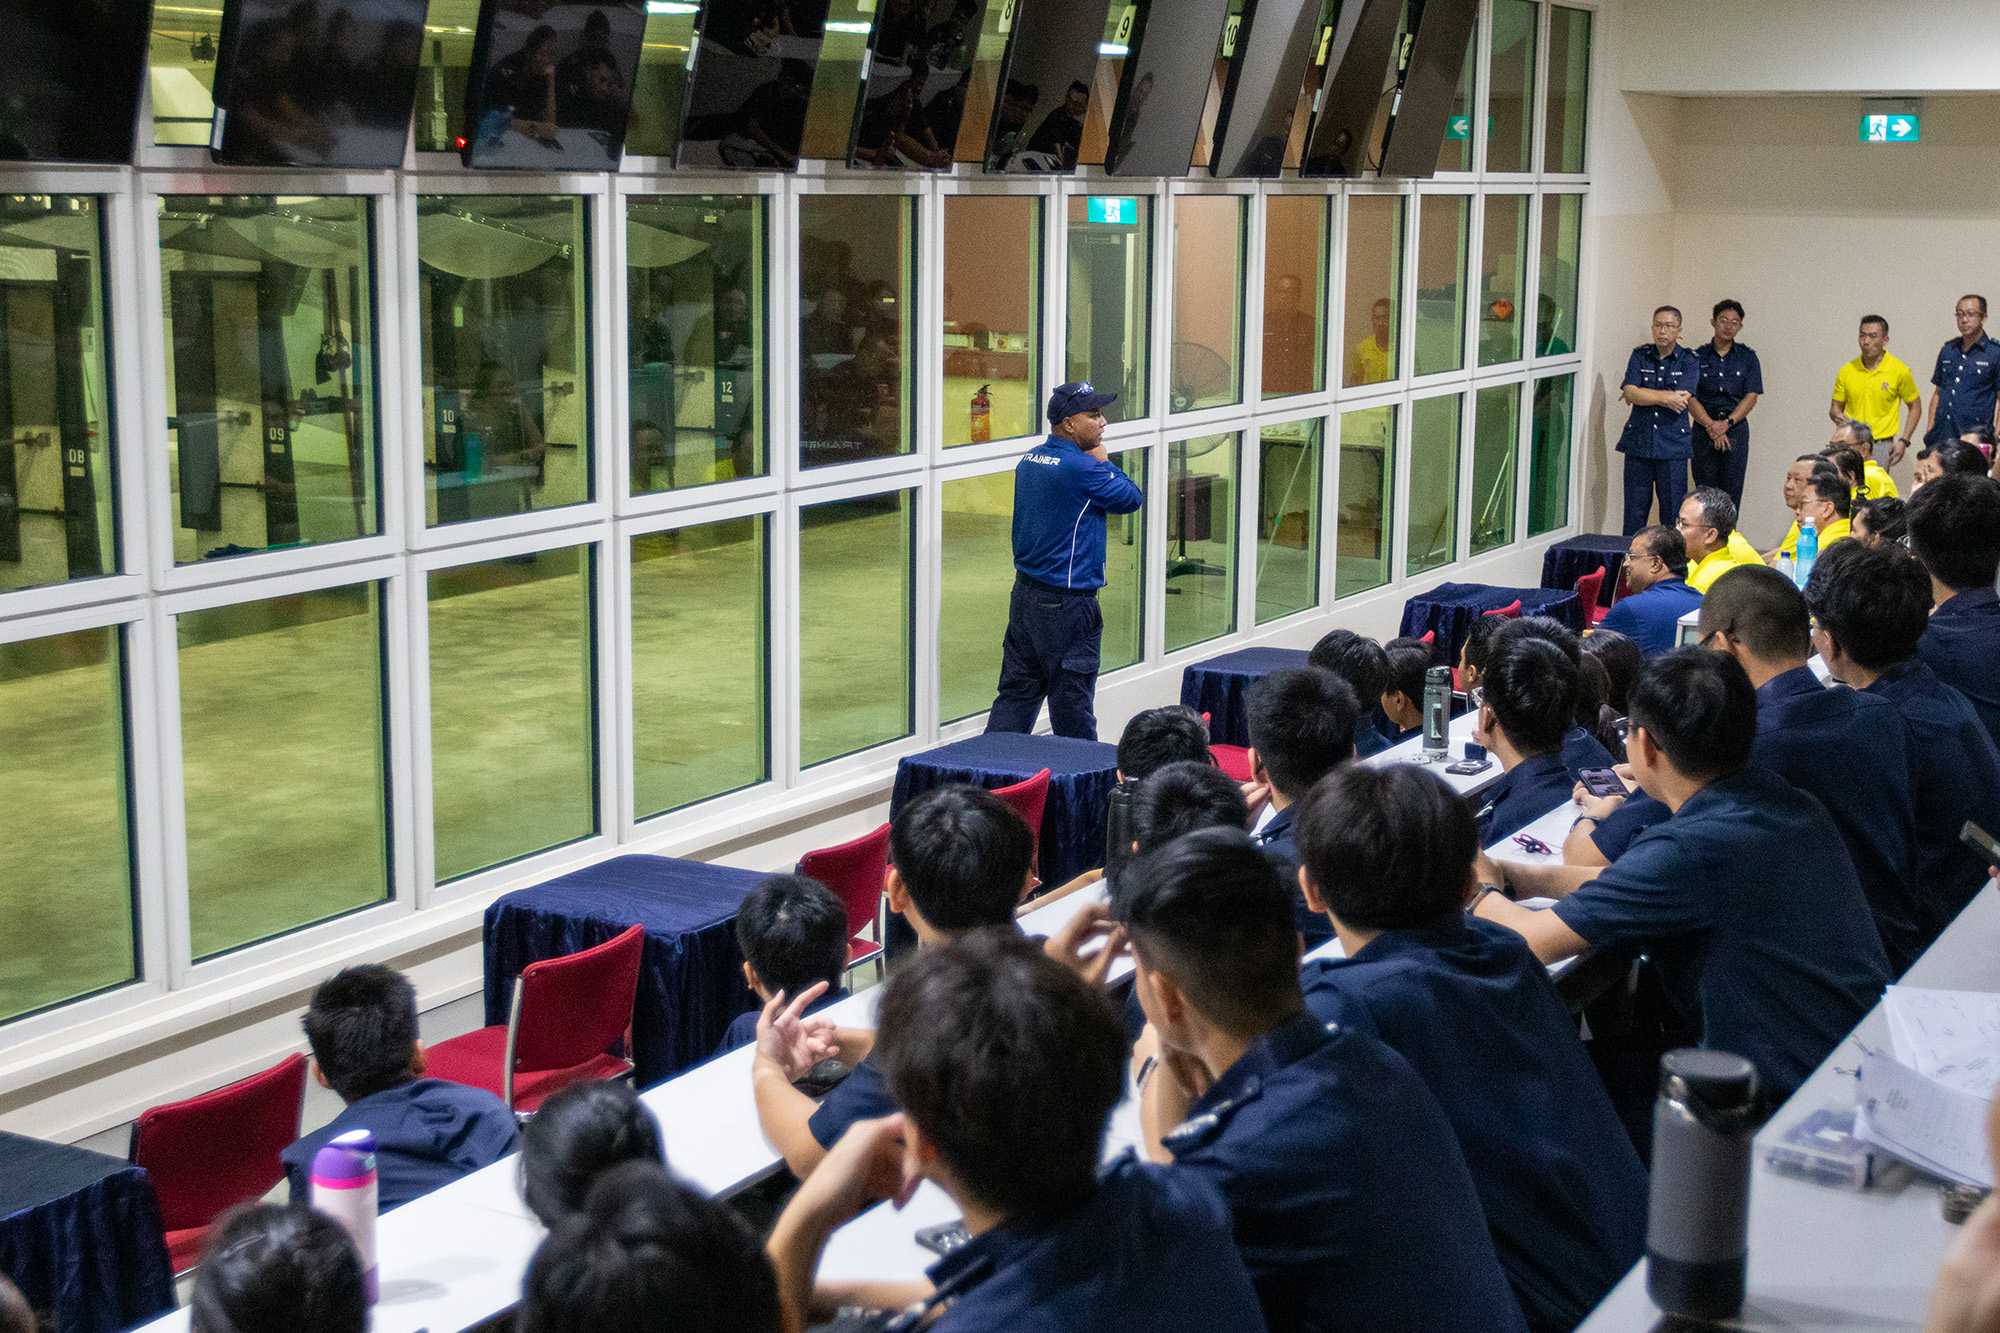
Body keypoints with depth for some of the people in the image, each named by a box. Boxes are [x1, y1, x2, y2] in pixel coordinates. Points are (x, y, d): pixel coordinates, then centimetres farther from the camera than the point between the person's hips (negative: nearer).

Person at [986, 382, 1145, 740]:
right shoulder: (1083, 468, -18)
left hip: (1024, 594, 8)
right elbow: (1133, 498, -7)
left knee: (1016, 692, 12)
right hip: (1065, 603, -8)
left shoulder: (1030, 460, 8)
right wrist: (1104, 462, 5)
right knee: (1071, 702, 3)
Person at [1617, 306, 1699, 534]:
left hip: (1673, 445, -2)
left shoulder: (1689, 361, 2)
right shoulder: (1640, 356, 8)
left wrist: (1644, 395, -8)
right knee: (1635, 508, 3)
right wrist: (1665, 398, -14)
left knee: (1673, 509, 0)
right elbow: (1630, 393, -6)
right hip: (1638, 442, 2)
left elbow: (1682, 400, -11)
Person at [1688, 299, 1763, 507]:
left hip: (1736, 430, 0)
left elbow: (1751, 397, 0)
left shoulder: (1747, 357, 7)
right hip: (1704, 431, 0)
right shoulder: (1698, 356, 5)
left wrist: (1726, 423, -14)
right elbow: (1690, 398, -3)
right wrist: (1710, 424, -17)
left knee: (1731, 493, -4)